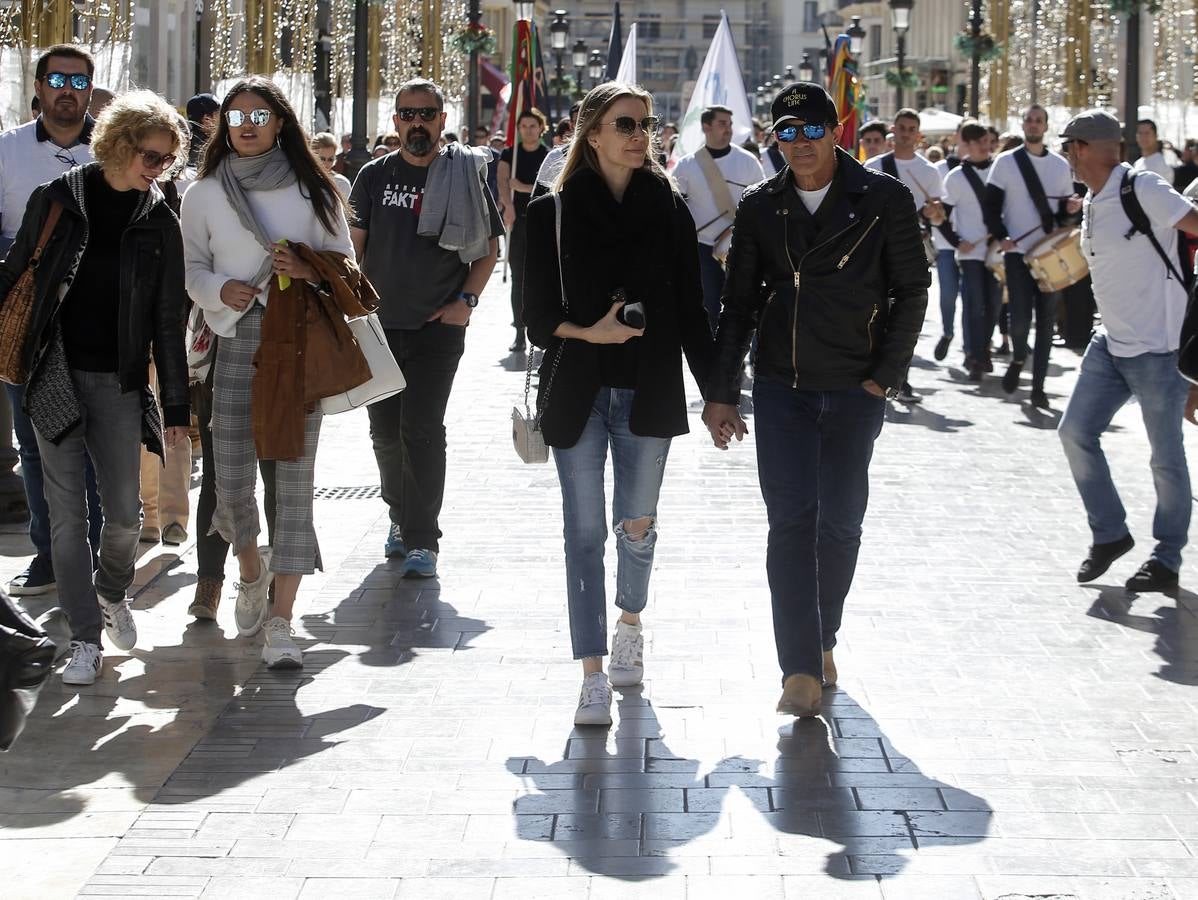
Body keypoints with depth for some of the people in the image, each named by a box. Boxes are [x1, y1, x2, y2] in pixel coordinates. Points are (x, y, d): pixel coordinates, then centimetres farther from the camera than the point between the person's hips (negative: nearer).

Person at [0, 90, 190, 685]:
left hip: (120, 380, 1)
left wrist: (176, 406, 4)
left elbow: (168, 321, 6)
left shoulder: (159, 222, 4)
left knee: (125, 511, 2)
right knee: (67, 510, -2)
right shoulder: (56, 200, 0)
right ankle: (85, 639, 5)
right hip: (55, 374, -1)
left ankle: (112, 593, 33)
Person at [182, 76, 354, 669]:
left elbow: (345, 261, 7)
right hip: (236, 341, 1)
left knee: (294, 478, -6)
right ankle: (251, 569, 33)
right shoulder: (204, 194, 8)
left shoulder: (313, 190, 6)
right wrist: (221, 289, -13)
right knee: (231, 476, -1)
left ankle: (281, 621, -4)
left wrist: (308, 269, -14)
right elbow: (192, 269, 9)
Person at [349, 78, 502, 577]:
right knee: (385, 428, 10)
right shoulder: (374, 176, 6)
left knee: (422, 428, -10)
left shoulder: (465, 176, 1)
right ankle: (401, 515, 30)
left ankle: (422, 540, -7)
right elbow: (353, 246, 10)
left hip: (439, 327, -3)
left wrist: (465, 300, -5)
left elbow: (489, 249, 7)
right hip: (380, 324, 3)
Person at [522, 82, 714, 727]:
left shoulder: (670, 211, 5)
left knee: (637, 525, 7)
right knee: (585, 532, -3)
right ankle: (594, 675, -1)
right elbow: (536, 315, 0)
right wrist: (587, 331, -18)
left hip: (649, 390, 1)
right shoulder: (551, 214, 0)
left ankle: (629, 624, 37)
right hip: (578, 392, -1)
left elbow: (690, 310, 7)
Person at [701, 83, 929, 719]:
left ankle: (822, 637, 27)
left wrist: (885, 376, -4)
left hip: (855, 387, -1)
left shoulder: (884, 200, -2)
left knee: (840, 522, 4)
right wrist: (721, 393, 7)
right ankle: (801, 669, -6)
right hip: (781, 386, 1)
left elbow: (911, 290, 1)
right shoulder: (760, 208, 6)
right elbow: (738, 303, 10)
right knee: (789, 522, -6)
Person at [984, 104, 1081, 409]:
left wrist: (1070, 208, -7)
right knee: (1020, 318, -10)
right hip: (1018, 252, -3)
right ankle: (1018, 358, 22)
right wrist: (1001, 236, -14)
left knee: (1046, 321, 3)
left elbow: (1065, 209, 16)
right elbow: (991, 205, -1)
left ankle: (1038, 387, 9)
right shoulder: (1006, 162, 1)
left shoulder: (1060, 165, 9)